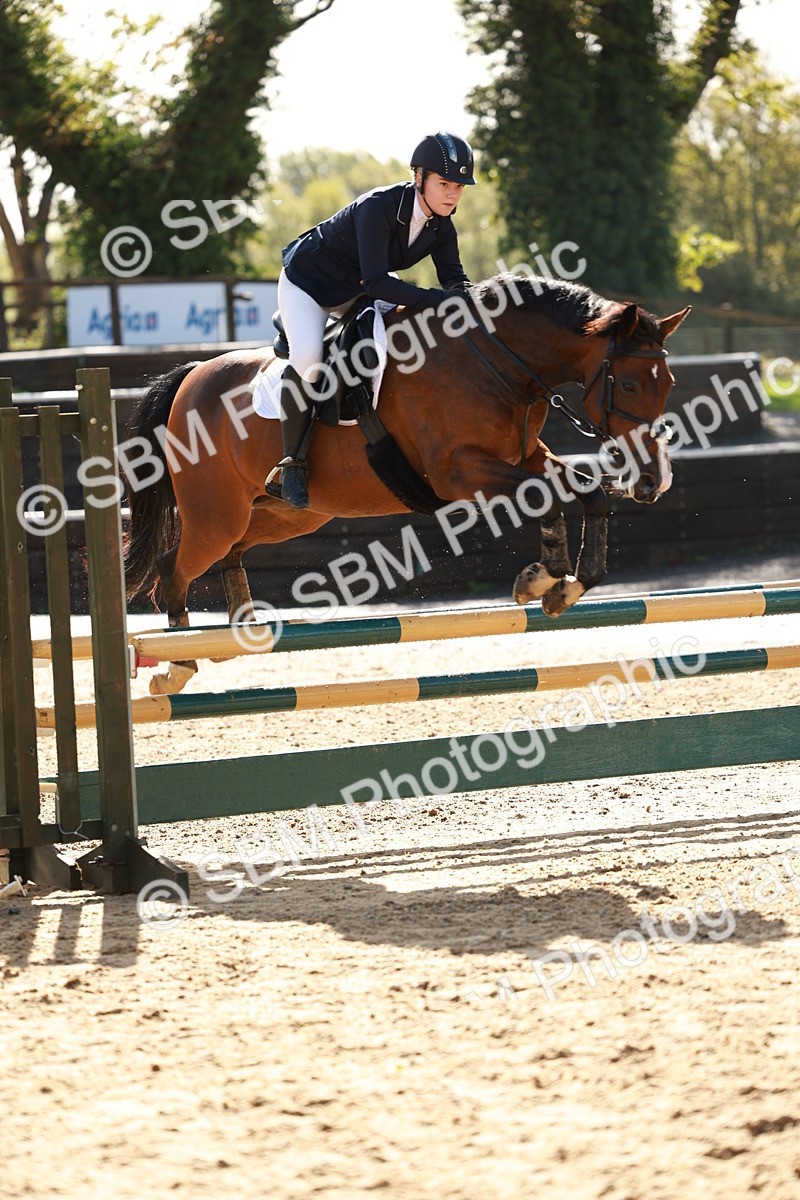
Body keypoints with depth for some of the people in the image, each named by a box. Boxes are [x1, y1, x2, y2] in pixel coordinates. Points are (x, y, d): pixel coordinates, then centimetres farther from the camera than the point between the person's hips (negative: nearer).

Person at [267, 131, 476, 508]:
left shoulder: (441, 226, -11)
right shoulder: (378, 208, -34)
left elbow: (455, 279, -7)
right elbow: (375, 282, -39)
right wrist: (440, 299, -45)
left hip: (356, 292, 8)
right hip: (307, 284, -8)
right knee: (307, 357, -32)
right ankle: (292, 460, -19)